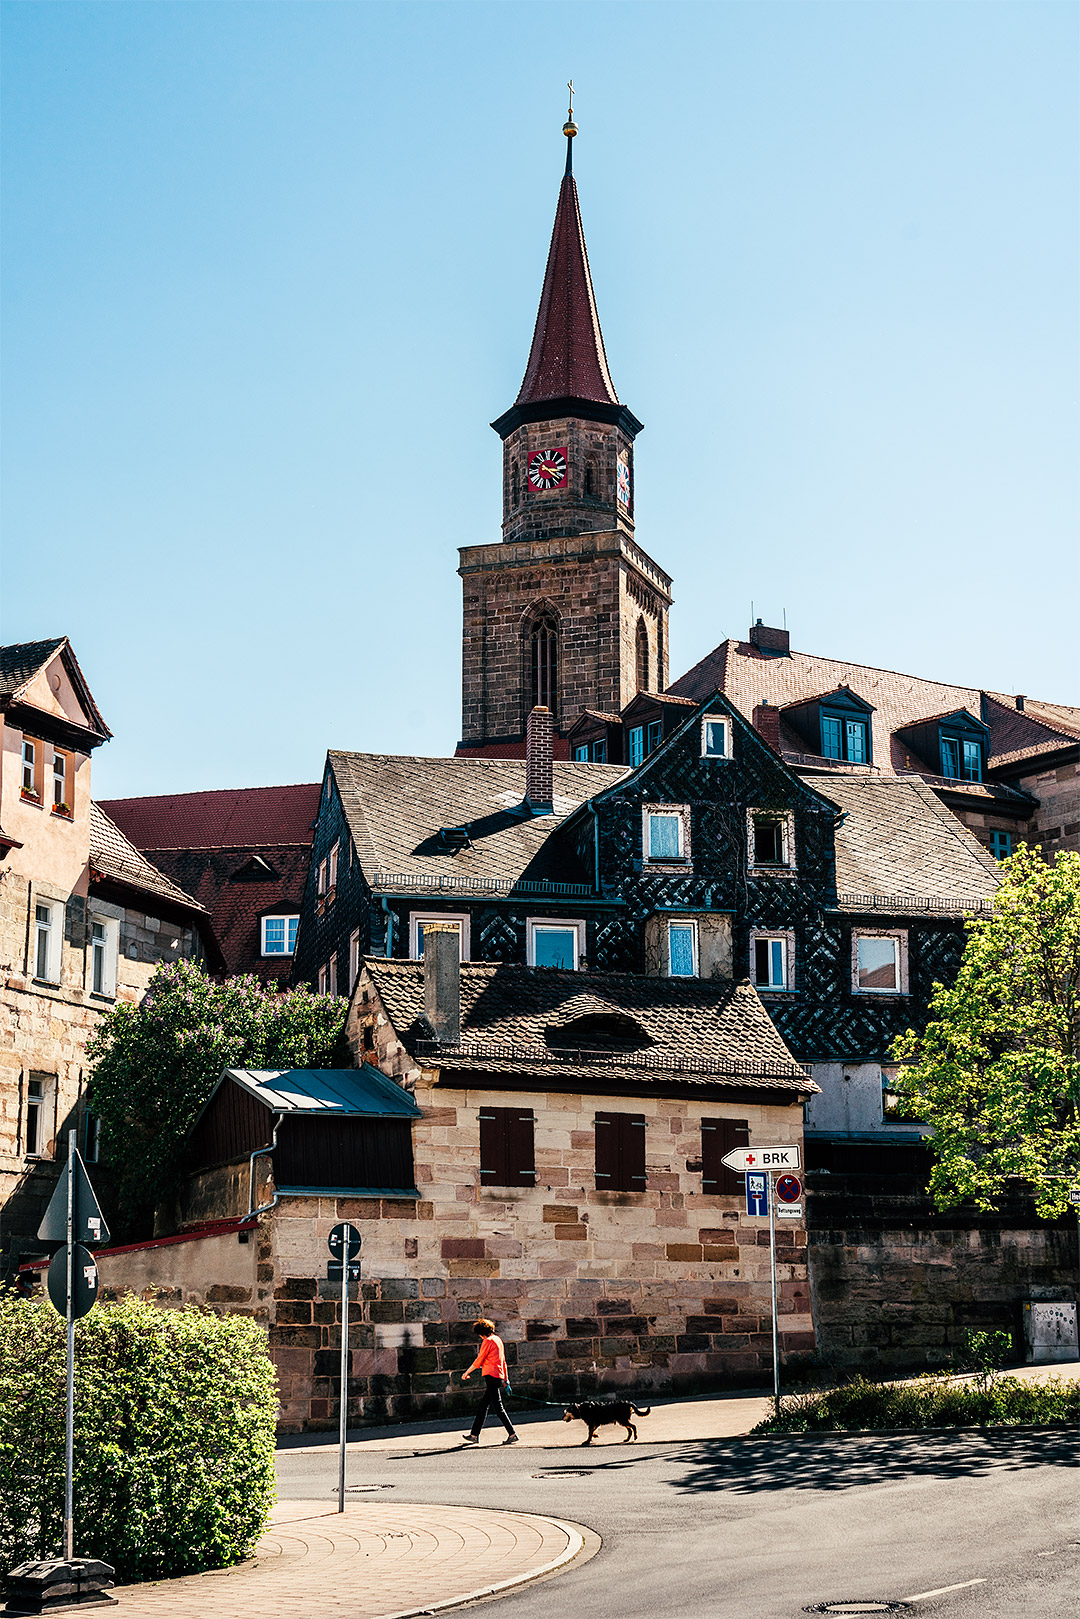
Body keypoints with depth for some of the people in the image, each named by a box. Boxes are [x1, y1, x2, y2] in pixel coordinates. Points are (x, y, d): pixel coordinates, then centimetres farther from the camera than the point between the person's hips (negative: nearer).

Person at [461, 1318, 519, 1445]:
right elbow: (503, 1360, 21)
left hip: (491, 1376, -9)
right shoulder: (498, 1339, 17)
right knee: (482, 1407, 14)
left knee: (498, 1407, -8)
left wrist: (466, 1373, 5)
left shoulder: (488, 1341, -10)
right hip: (499, 1377, 9)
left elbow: (478, 1361, -7)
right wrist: (505, 1379, 26)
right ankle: (474, 1435, 19)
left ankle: (512, 1435, -11)